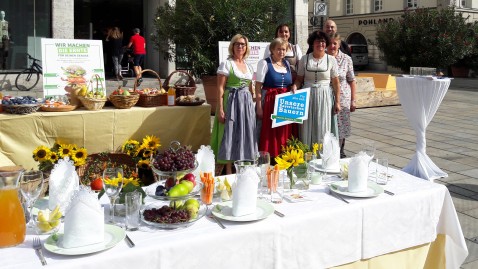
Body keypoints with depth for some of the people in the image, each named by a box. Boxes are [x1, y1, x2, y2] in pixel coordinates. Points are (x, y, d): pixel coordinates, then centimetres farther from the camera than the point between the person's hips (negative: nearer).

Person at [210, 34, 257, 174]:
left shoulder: (249, 66, 15)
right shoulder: (226, 64, -4)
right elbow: (220, 88, -9)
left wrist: (252, 106, 14)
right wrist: (220, 109, -16)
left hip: (247, 104, 6)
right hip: (231, 102, -6)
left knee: (245, 135, 7)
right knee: (230, 135, -4)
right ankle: (229, 171, 3)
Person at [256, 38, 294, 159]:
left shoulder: (287, 63, 13)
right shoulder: (264, 63, -5)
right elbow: (258, 87, -9)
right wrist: (259, 107, -14)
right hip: (269, 102, -5)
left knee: (284, 132, 7)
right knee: (269, 132, -4)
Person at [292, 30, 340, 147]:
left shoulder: (331, 60, 4)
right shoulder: (305, 59, 6)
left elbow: (336, 83, 3)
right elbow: (299, 78, 8)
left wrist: (337, 102, 0)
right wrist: (295, 86, -14)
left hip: (325, 97, -1)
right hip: (307, 96, 1)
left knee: (323, 128, 0)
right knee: (307, 128, 2)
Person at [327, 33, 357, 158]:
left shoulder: (346, 59, -1)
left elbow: (351, 81, 3)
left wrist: (353, 100, 0)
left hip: (342, 98, 0)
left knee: (341, 126, 6)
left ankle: (339, 152, 23)